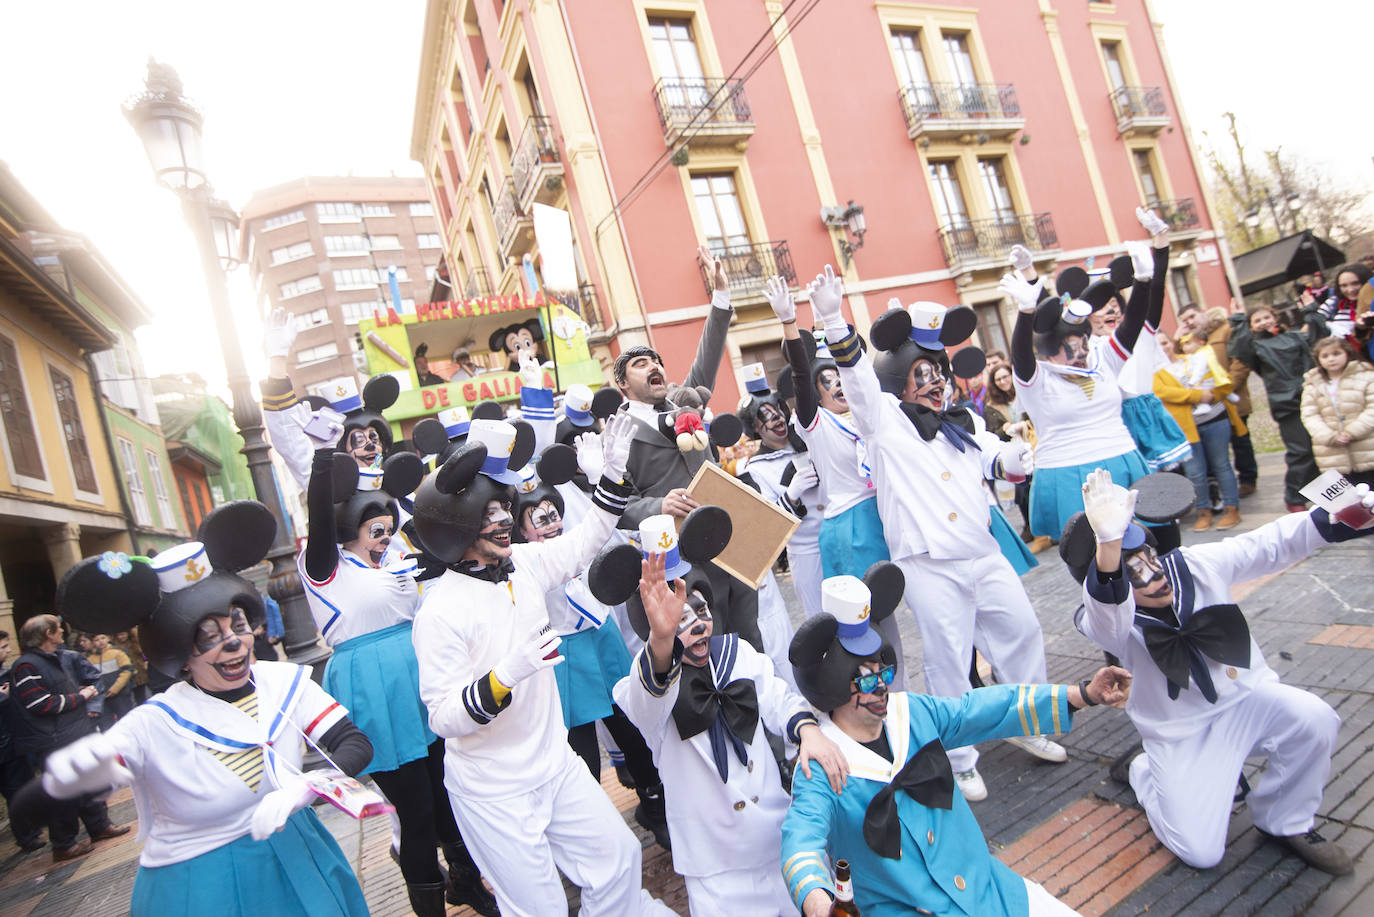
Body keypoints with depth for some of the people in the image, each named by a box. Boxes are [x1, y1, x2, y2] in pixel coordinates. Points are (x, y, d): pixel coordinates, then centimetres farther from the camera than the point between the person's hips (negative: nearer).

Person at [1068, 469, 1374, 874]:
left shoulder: (1196, 565, -10)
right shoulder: (1106, 622, -26)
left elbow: (1272, 543, 2)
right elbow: (1109, 604, -51)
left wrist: (1341, 517, -14)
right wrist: (1109, 542, -72)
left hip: (1247, 696, 4)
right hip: (1180, 737, -4)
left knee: (1315, 719, -27)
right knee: (1200, 852, -11)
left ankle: (1282, 820, 1)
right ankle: (1145, 773, 21)